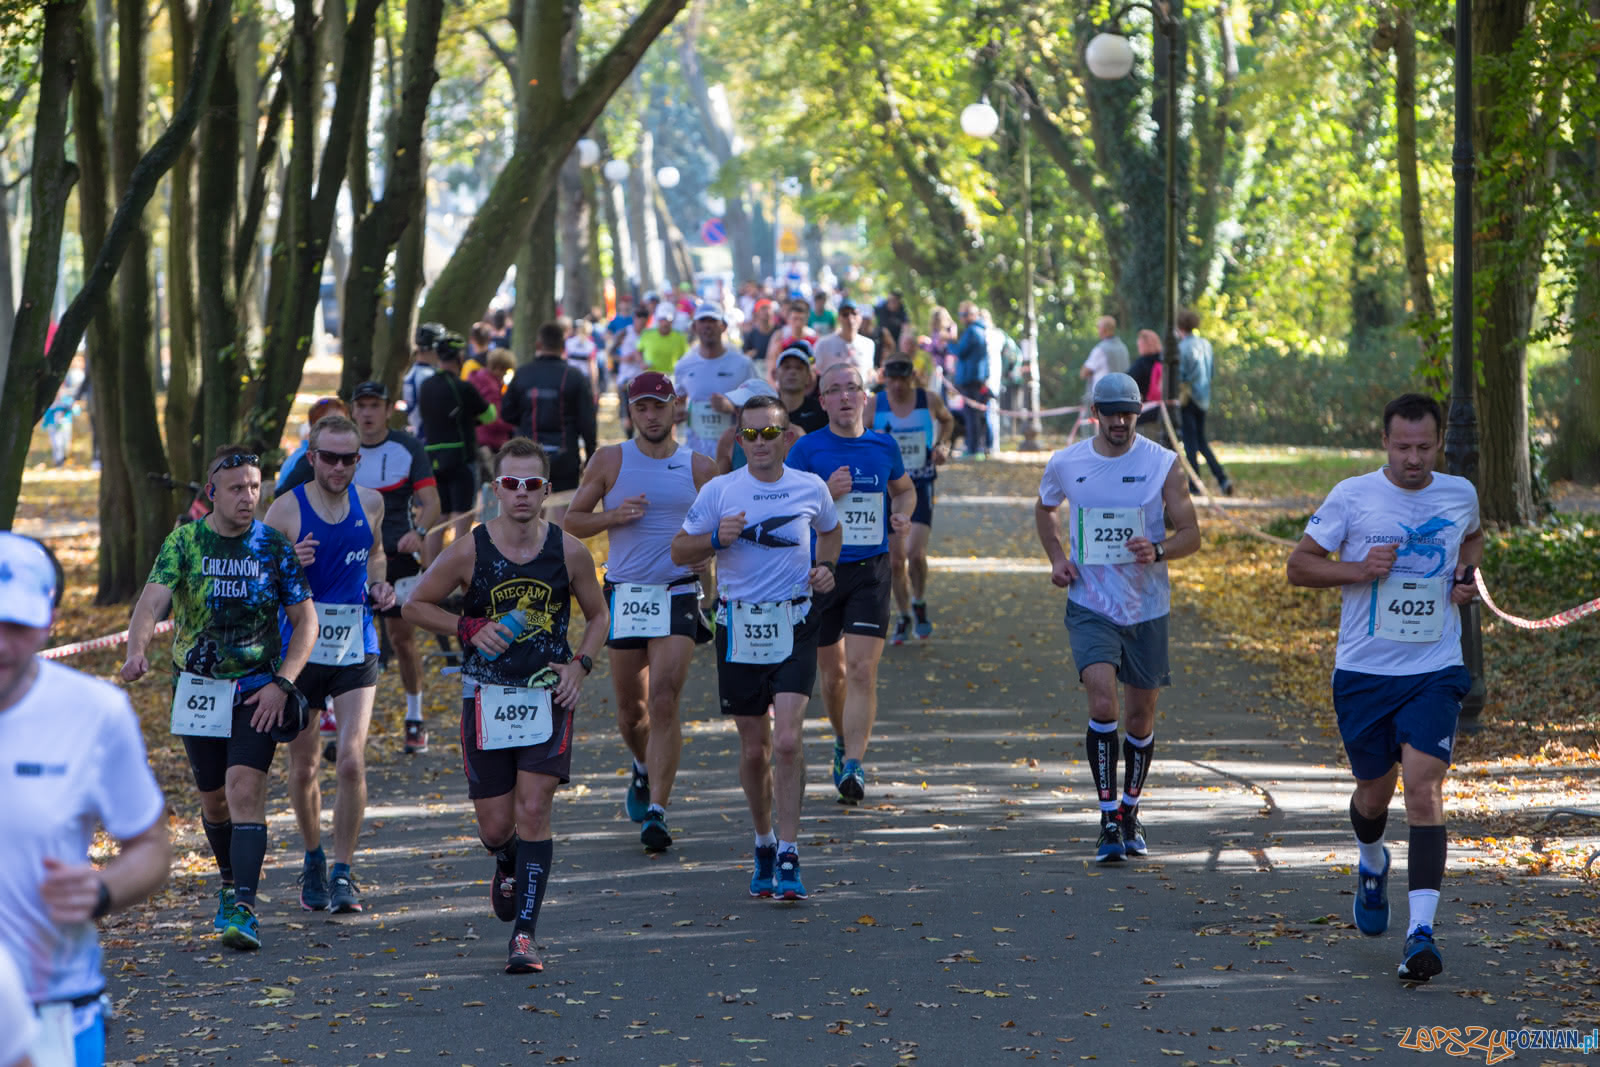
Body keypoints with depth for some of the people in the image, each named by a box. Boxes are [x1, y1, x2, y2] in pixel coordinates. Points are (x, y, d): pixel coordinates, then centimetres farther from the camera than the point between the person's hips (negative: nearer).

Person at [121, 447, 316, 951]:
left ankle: (243, 910, -21)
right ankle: (230, 883, 38)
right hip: (197, 688, 2)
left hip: (257, 689, -2)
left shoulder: (274, 546, -3)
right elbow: (152, 600, -18)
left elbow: (305, 621, 1)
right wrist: (137, 651, -39)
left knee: (245, 791, -18)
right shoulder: (183, 542, -4)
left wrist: (281, 683, -12)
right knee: (213, 798, 12)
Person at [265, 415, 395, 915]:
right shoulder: (286, 509, -8)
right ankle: (313, 860, 31)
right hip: (299, 649, -1)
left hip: (356, 651, 1)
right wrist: (288, 565, -27)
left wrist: (379, 585, 2)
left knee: (351, 760, -13)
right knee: (303, 767, 8)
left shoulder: (370, 503, 3)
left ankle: (343, 873, -5)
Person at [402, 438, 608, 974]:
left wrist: (579, 665, -4)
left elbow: (598, 615, 12)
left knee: (533, 810, -12)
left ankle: (525, 932, -8)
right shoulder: (468, 552, -7)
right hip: (487, 695, 0)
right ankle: (507, 867, 42)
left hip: (548, 695, 0)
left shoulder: (569, 552, -3)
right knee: (496, 826, 4)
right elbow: (416, 605, 5)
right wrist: (469, 628, -10)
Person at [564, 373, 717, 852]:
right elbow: (572, 520, 8)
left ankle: (656, 810, -13)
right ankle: (644, 769, 42)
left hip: (678, 596, -1)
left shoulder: (698, 467, 4)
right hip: (625, 595, 2)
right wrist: (614, 516, -10)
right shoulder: (609, 461, 4)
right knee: (631, 708, 10)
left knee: (664, 702, -13)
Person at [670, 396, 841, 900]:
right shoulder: (718, 491, -1)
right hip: (739, 626, 1)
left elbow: (831, 531, 23)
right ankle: (764, 844, 31)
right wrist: (717, 538, -14)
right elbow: (679, 552, 5)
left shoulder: (811, 489, 2)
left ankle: (788, 857, -10)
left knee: (787, 741, -15)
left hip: (794, 625, -1)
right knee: (754, 749, 9)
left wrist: (825, 566, 3)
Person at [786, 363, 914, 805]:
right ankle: (844, 742, 38)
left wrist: (902, 515, 2)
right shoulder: (807, 449, -3)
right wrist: (827, 493, -18)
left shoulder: (884, 446, 5)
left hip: (871, 570, 0)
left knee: (861, 670, -13)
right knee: (833, 672, 11)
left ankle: (853, 767, -16)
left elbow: (905, 489, 24)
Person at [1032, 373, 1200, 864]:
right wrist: (1057, 557, 5)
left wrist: (1158, 551, -22)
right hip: (1090, 606, -1)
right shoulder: (1065, 464, 0)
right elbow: (1044, 510, 21)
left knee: (1141, 717, 10)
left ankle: (1130, 811, 33)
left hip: (1147, 608, 1)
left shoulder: (1163, 464, -4)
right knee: (1102, 702, -20)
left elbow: (1191, 534, -1)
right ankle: (1108, 820, -15)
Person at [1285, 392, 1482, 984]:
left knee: (1423, 786, -16)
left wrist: (1466, 574, 6)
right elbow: (1299, 564, -1)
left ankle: (1421, 930, -18)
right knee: (1374, 791, 12)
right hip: (1364, 672, 0)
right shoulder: (1352, 496, -6)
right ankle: (1371, 865, 48)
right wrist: (1360, 569, -17)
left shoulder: (1460, 494, 4)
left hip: (1434, 673, 0)